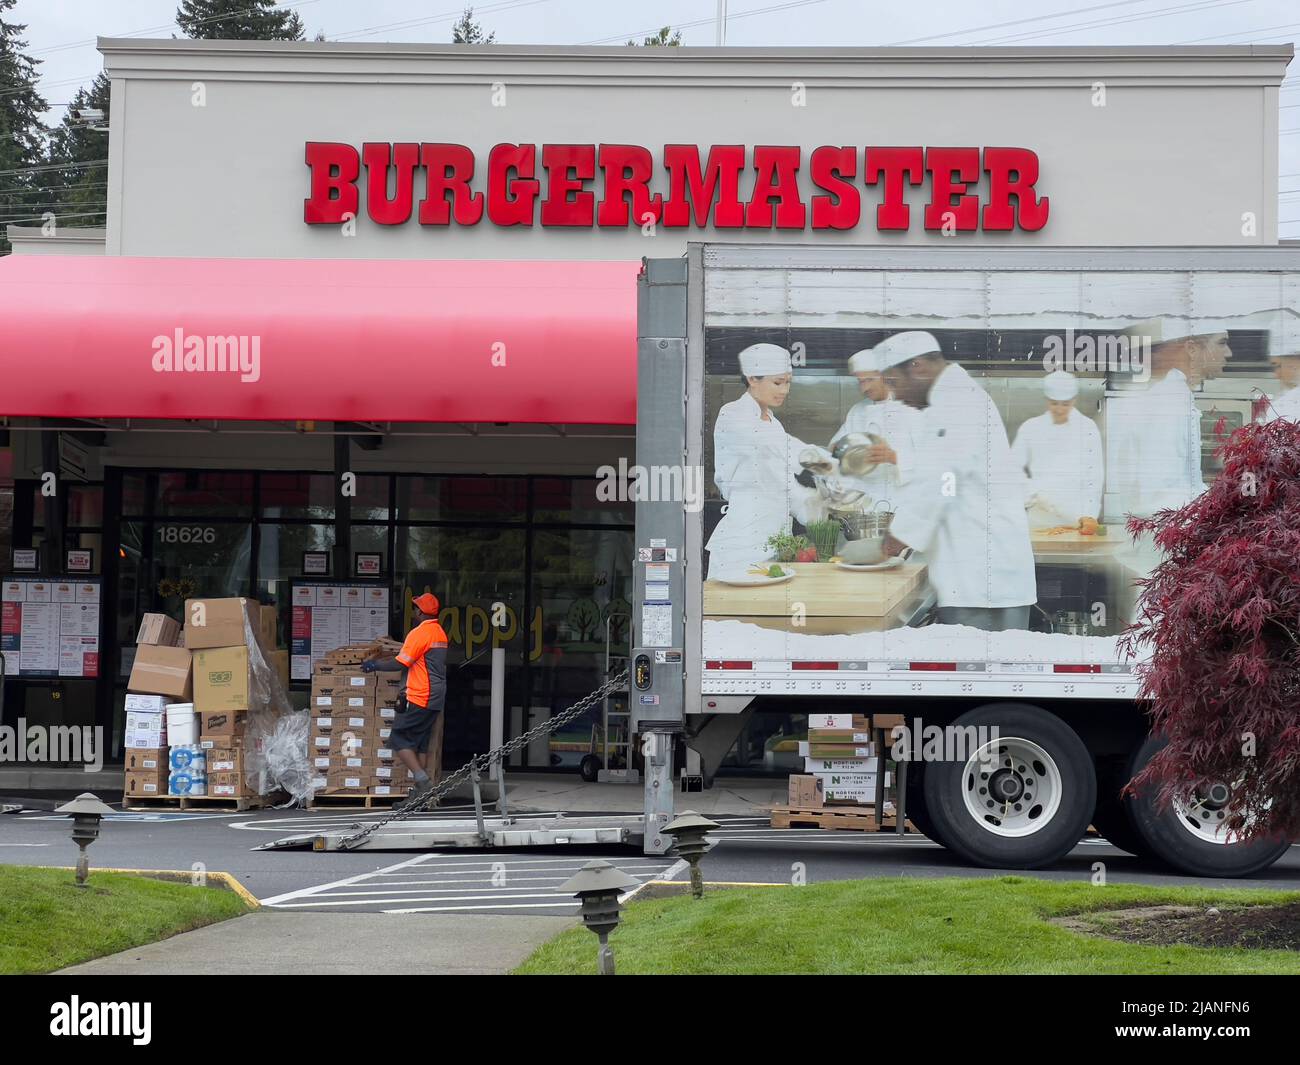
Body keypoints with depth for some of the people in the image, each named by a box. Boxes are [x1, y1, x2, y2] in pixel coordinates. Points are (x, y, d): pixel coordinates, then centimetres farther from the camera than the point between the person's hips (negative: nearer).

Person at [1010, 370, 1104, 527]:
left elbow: (1094, 477, 1)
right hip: (1040, 517, 0)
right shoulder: (1031, 428, 3)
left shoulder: (1088, 428, 2)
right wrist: (1035, 496, -9)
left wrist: (1087, 516, -6)